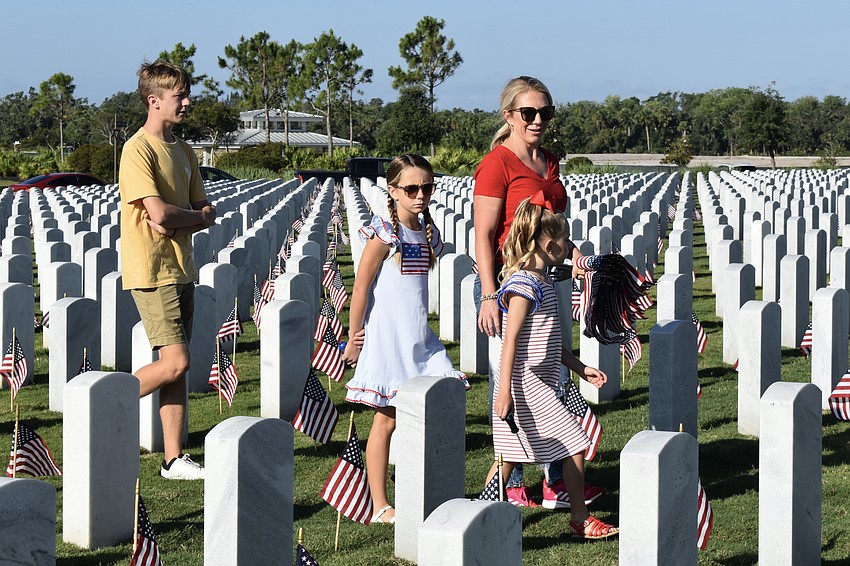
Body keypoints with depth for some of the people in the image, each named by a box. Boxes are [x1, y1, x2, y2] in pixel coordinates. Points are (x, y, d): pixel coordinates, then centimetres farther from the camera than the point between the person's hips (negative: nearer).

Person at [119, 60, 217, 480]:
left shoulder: (183, 150, 14)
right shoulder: (138, 149, -13)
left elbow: (206, 212, 11)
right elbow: (159, 213, -21)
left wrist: (177, 223, -10)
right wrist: (197, 216, -4)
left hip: (181, 268, 8)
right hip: (152, 271, -8)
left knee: (176, 366, 7)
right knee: (175, 363, -12)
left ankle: (174, 458, 10)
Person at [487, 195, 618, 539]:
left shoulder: (541, 281, 14)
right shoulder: (523, 285, -17)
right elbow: (511, 340, -21)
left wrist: (580, 369, 23)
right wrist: (504, 391, -25)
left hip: (539, 384, 10)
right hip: (526, 385, -10)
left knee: (510, 456, 13)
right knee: (575, 443, -4)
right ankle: (580, 520, 6)